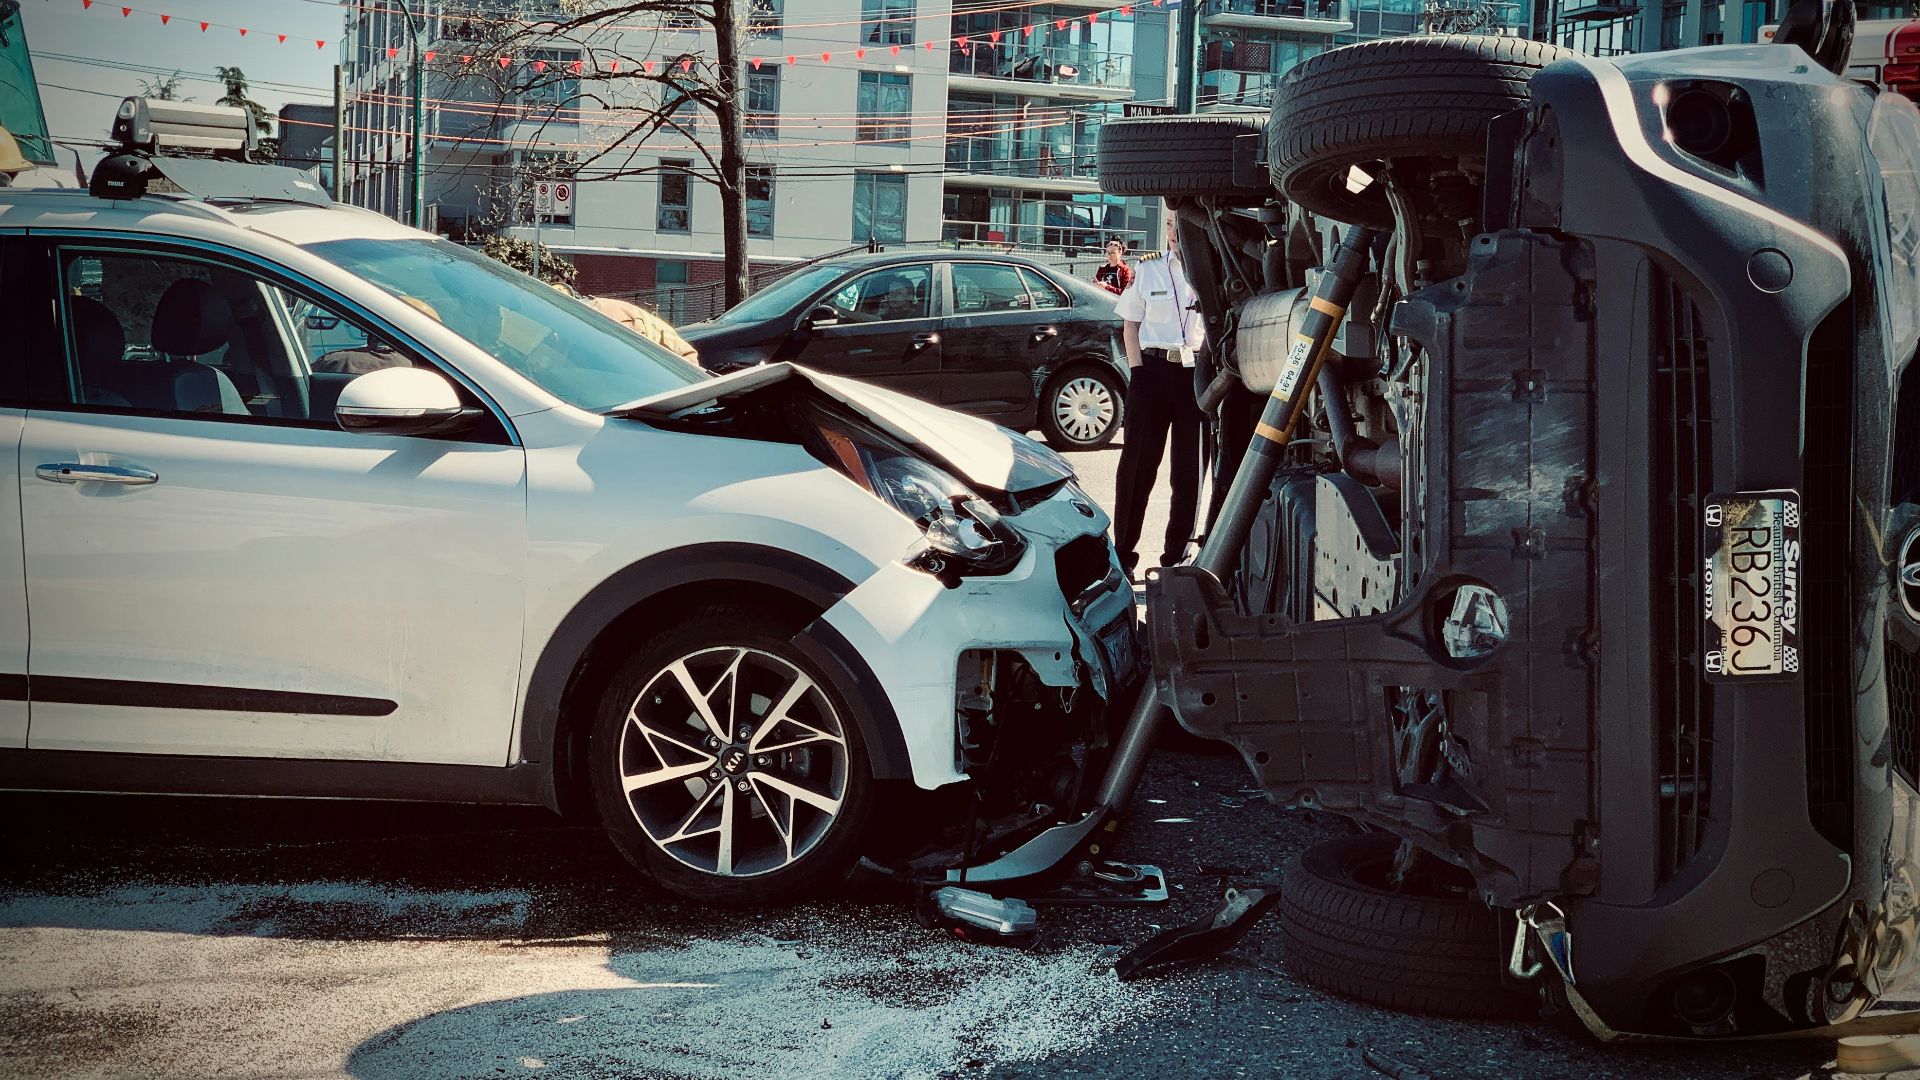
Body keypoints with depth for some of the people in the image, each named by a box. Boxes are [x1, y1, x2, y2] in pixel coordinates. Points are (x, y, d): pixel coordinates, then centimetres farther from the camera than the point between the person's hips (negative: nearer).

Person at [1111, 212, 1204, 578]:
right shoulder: (1149, 270, 8)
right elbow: (1131, 325, 11)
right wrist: (1138, 369, 0)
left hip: (1197, 374, -1)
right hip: (1153, 369, 1)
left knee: (1190, 467, 3)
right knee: (1138, 463, 0)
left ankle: (1176, 555, 12)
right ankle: (1123, 552, 6)